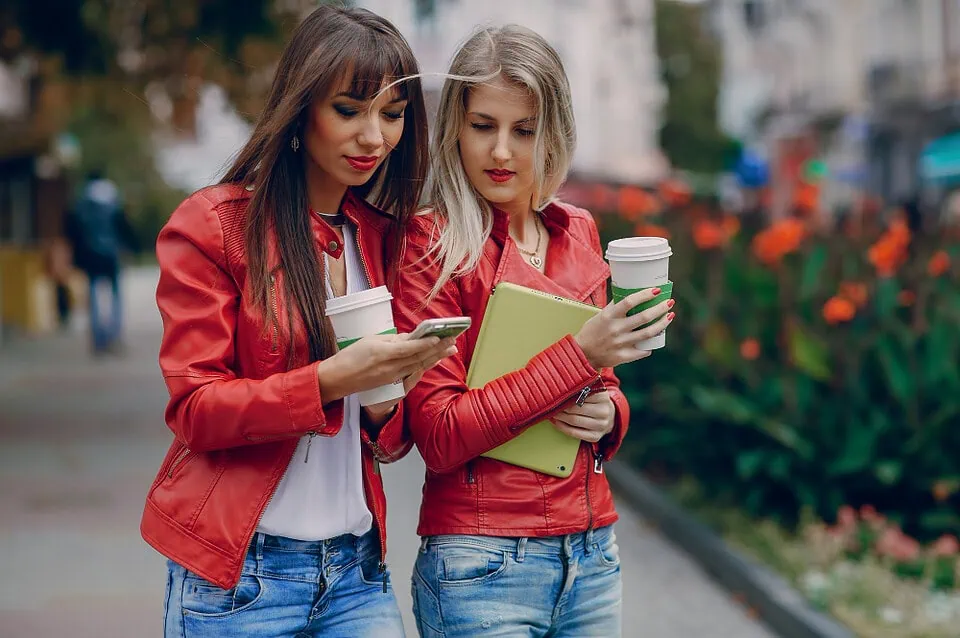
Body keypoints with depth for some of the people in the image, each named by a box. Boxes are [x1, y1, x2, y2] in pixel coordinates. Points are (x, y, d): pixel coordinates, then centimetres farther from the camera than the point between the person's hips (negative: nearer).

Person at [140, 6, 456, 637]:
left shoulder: (383, 236, 11)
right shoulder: (212, 225, -5)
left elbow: (388, 445, 13)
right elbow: (194, 409, -12)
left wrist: (386, 405, -10)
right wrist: (330, 380, -24)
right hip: (238, 576, -4)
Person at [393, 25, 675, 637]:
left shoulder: (578, 233, 8)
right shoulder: (430, 243, -9)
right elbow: (439, 437, -15)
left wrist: (607, 413, -3)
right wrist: (581, 352, -20)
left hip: (593, 556, 6)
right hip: (482, 566, -5)